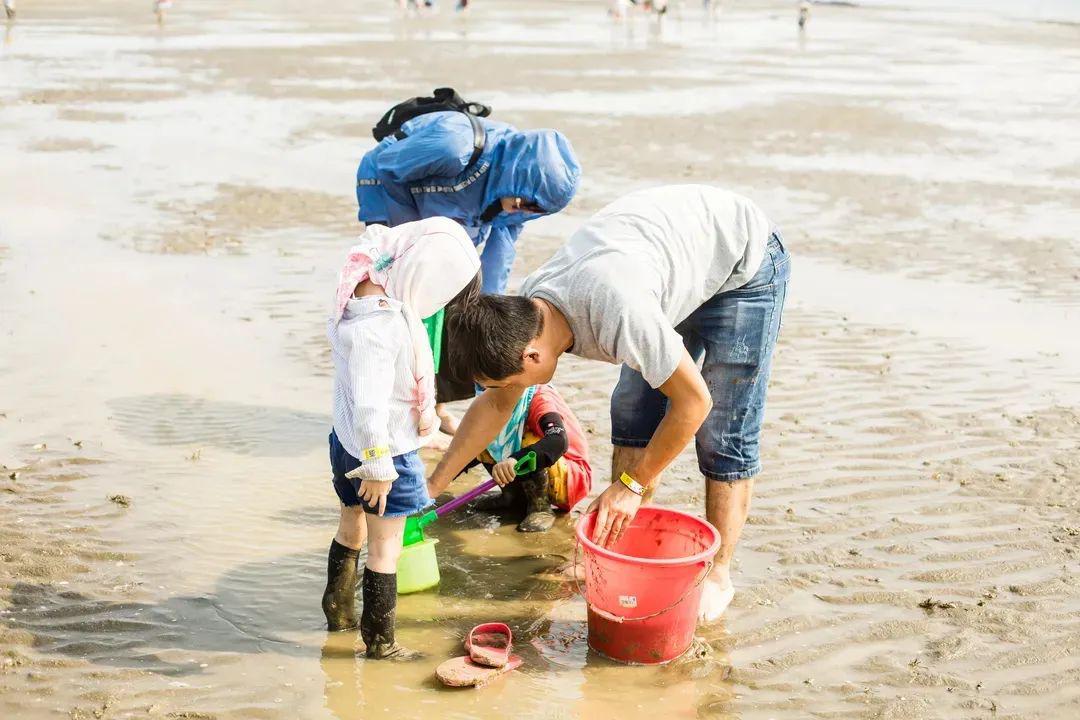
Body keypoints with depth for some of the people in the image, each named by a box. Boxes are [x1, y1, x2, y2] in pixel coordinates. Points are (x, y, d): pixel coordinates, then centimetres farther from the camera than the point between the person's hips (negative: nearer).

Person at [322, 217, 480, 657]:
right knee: (385, 546, 5)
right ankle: (379, 640, 17)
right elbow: (370, 402, -33)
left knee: (351, 526, 27)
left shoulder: (365, 294, -2)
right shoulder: (380, 326, -32)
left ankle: (338, 610, 45)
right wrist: (378, 466, -24)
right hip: (382, 449, -10)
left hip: (346, 440, 10)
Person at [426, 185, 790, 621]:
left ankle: (717, 576, 5)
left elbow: (693, 402, -30)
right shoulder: (525, 311, -15)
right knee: (632, 413, 2)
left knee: (723, 435, -7)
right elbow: (496, 405, 2)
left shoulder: (614, 311, -41)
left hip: (745, 262, -7)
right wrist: (433, 486, 3)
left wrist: (632, 484, -22)